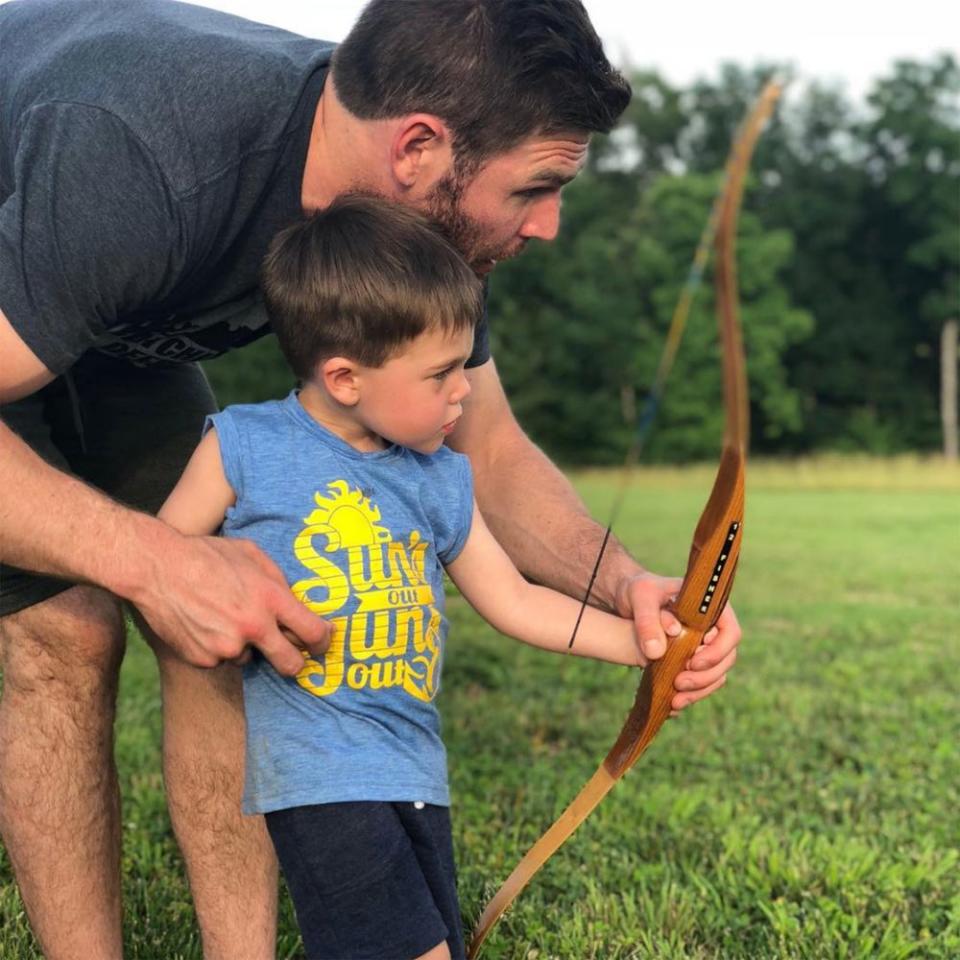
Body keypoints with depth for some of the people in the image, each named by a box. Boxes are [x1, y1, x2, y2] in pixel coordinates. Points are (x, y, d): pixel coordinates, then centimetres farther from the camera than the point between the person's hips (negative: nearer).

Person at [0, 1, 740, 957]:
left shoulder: (421, 213, -21)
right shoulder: (135, 161, -44)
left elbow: (490, 452, -12)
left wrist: (624, 582, -28)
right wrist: (146, 558, -50)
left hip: (111, 324, 6)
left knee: (224, 629, -5)